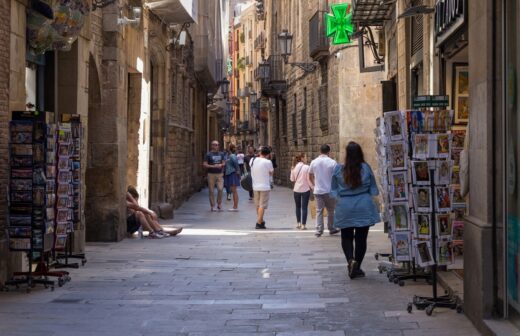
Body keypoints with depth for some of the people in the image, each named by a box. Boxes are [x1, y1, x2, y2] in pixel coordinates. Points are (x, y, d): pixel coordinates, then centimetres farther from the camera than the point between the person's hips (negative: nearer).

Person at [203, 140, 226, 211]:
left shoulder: (221, 154, 11)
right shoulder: (208, 154, -1)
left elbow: (224, 163, 13)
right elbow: (205, 164, -5)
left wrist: (221, 165, -9)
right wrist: (213, 166, -17)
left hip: (219, 174, 2)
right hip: (211, 174, -2)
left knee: (220, 189, -8)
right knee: (211, 190, 1)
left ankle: (219, 204, 8)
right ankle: (213, 206, 9)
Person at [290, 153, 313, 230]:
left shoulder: (294, 167, -1)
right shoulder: (306, 167, -14)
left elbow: (292, 179, 5)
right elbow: (309, 179, -11)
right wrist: (312, 186, 1)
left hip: (296, 189, 4)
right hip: (305, 189, -4)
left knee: (298, 207, 18)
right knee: (304, 207, 1)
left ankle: (298, 223, 25)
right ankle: (303, 225, 0)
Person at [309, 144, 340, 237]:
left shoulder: (314, 162, 0)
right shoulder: (332, 162, -10)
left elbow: (310, 175, 12)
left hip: (318, 191, 2)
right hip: (329, 191, -2)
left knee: (319, 210, 7)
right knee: (331, 210, 13)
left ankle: (318, 230, 4)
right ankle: (331, 229, 21)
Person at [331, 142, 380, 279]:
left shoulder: (338, 170, -8)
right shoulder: (366, 168, -8)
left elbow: (334, 191, -1)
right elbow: (373, 190, 0)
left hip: (345, 209, 0)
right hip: (364, 207, 0)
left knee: (346, 237, 15)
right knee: (361, 238, 9)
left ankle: (350, 260, -9)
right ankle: (357, 267, 12)